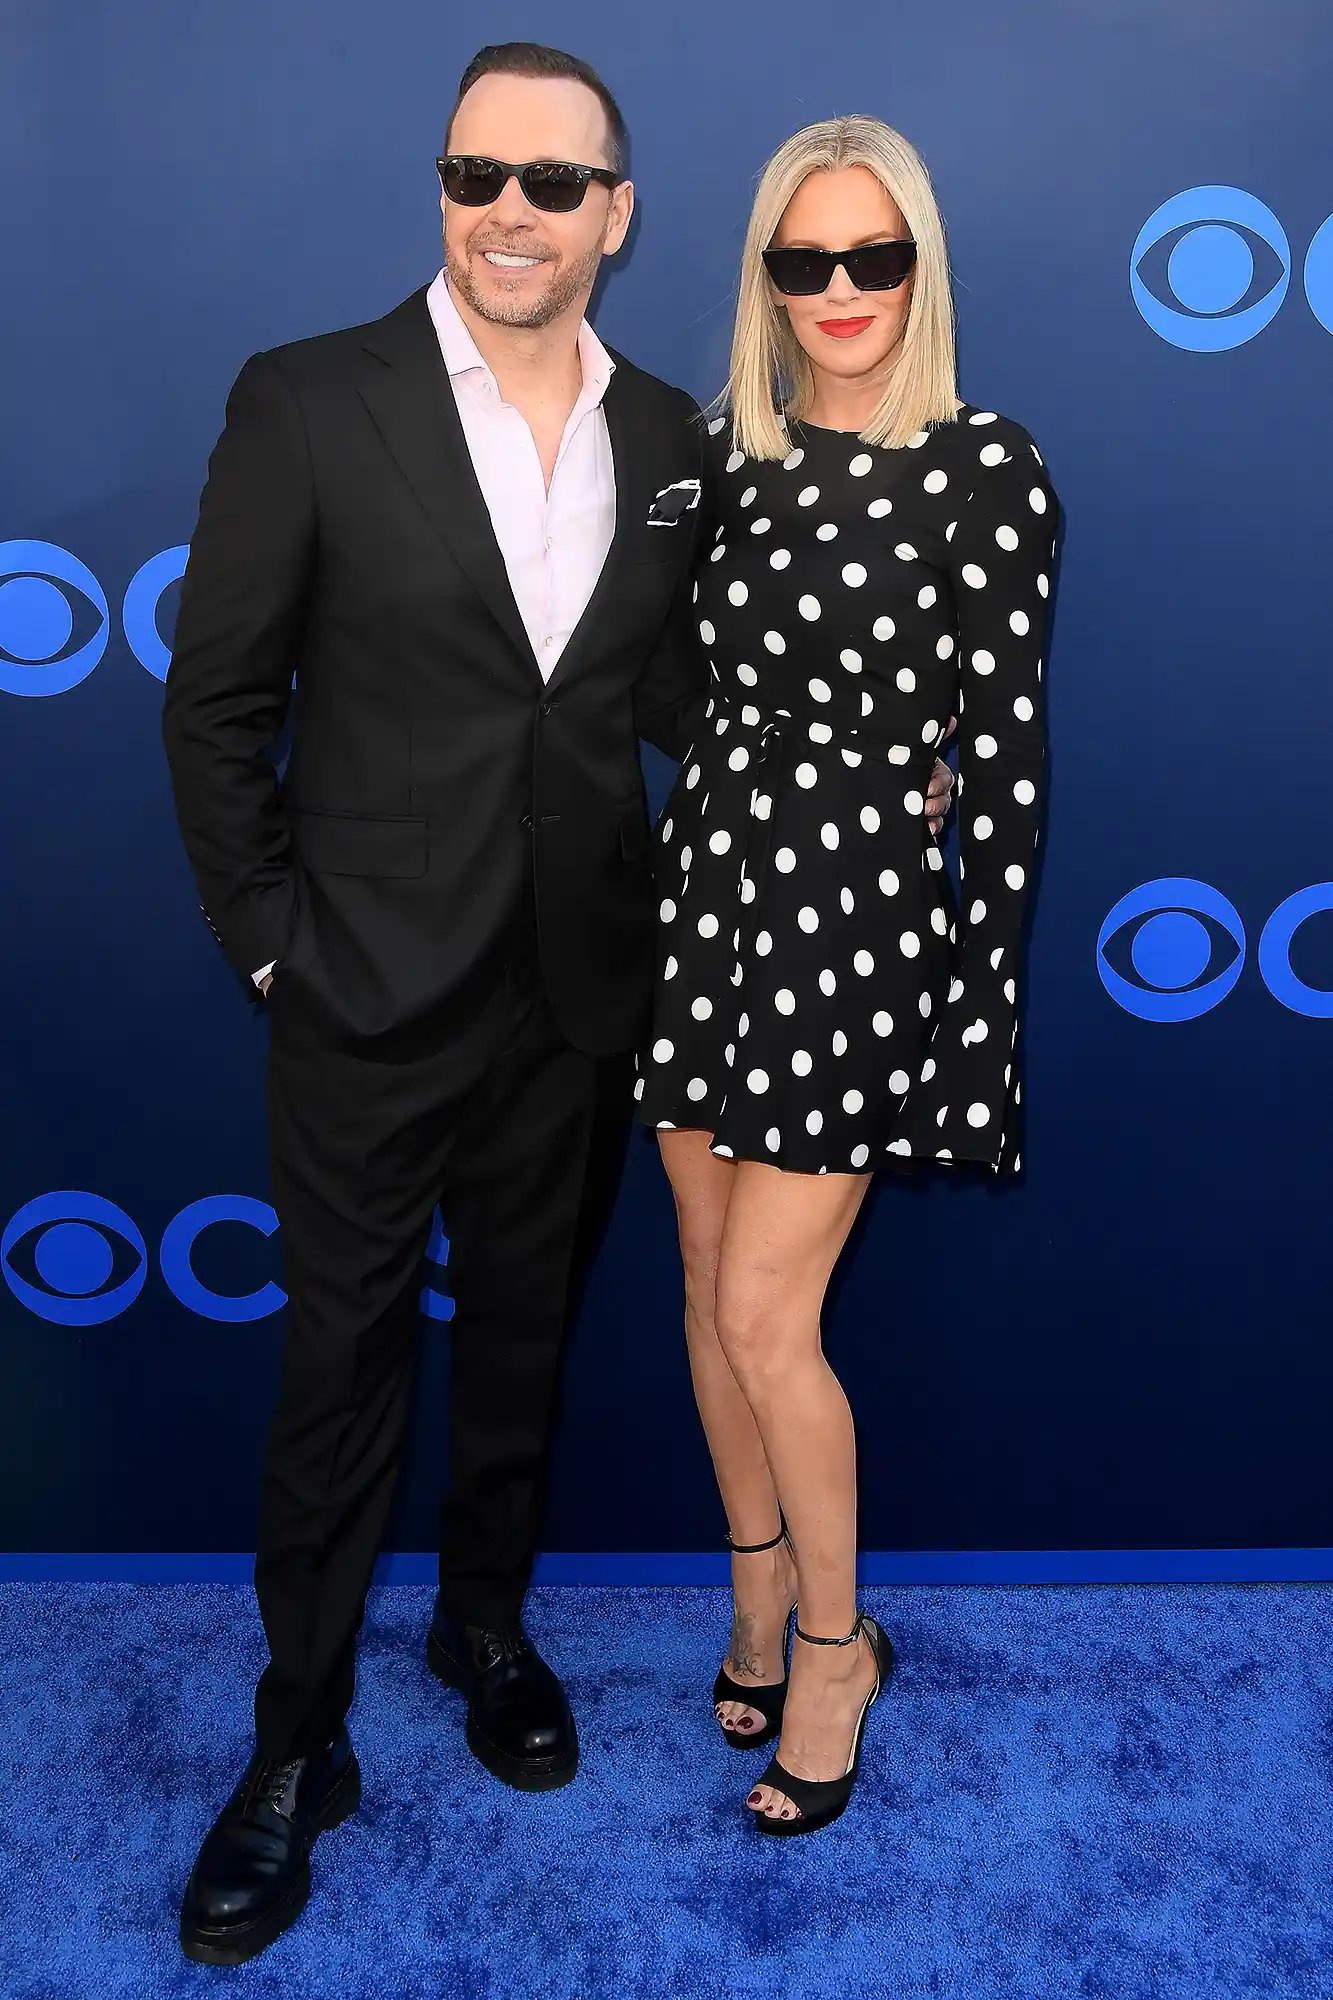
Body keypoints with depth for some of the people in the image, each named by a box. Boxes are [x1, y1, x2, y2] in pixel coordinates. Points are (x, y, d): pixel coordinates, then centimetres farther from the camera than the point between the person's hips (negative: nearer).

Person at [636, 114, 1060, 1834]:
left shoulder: (986, 469, -8)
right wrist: (662, 899, 13)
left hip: (861, 912, -5)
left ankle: (833, 1644, 23)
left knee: (765, 1319, -3)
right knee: (709, 1291, 13)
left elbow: (1006, 750, -9)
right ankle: (760, 1600, 36)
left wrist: (984, 992, -9)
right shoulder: (723, 448, 7)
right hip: (705, 886, 5)